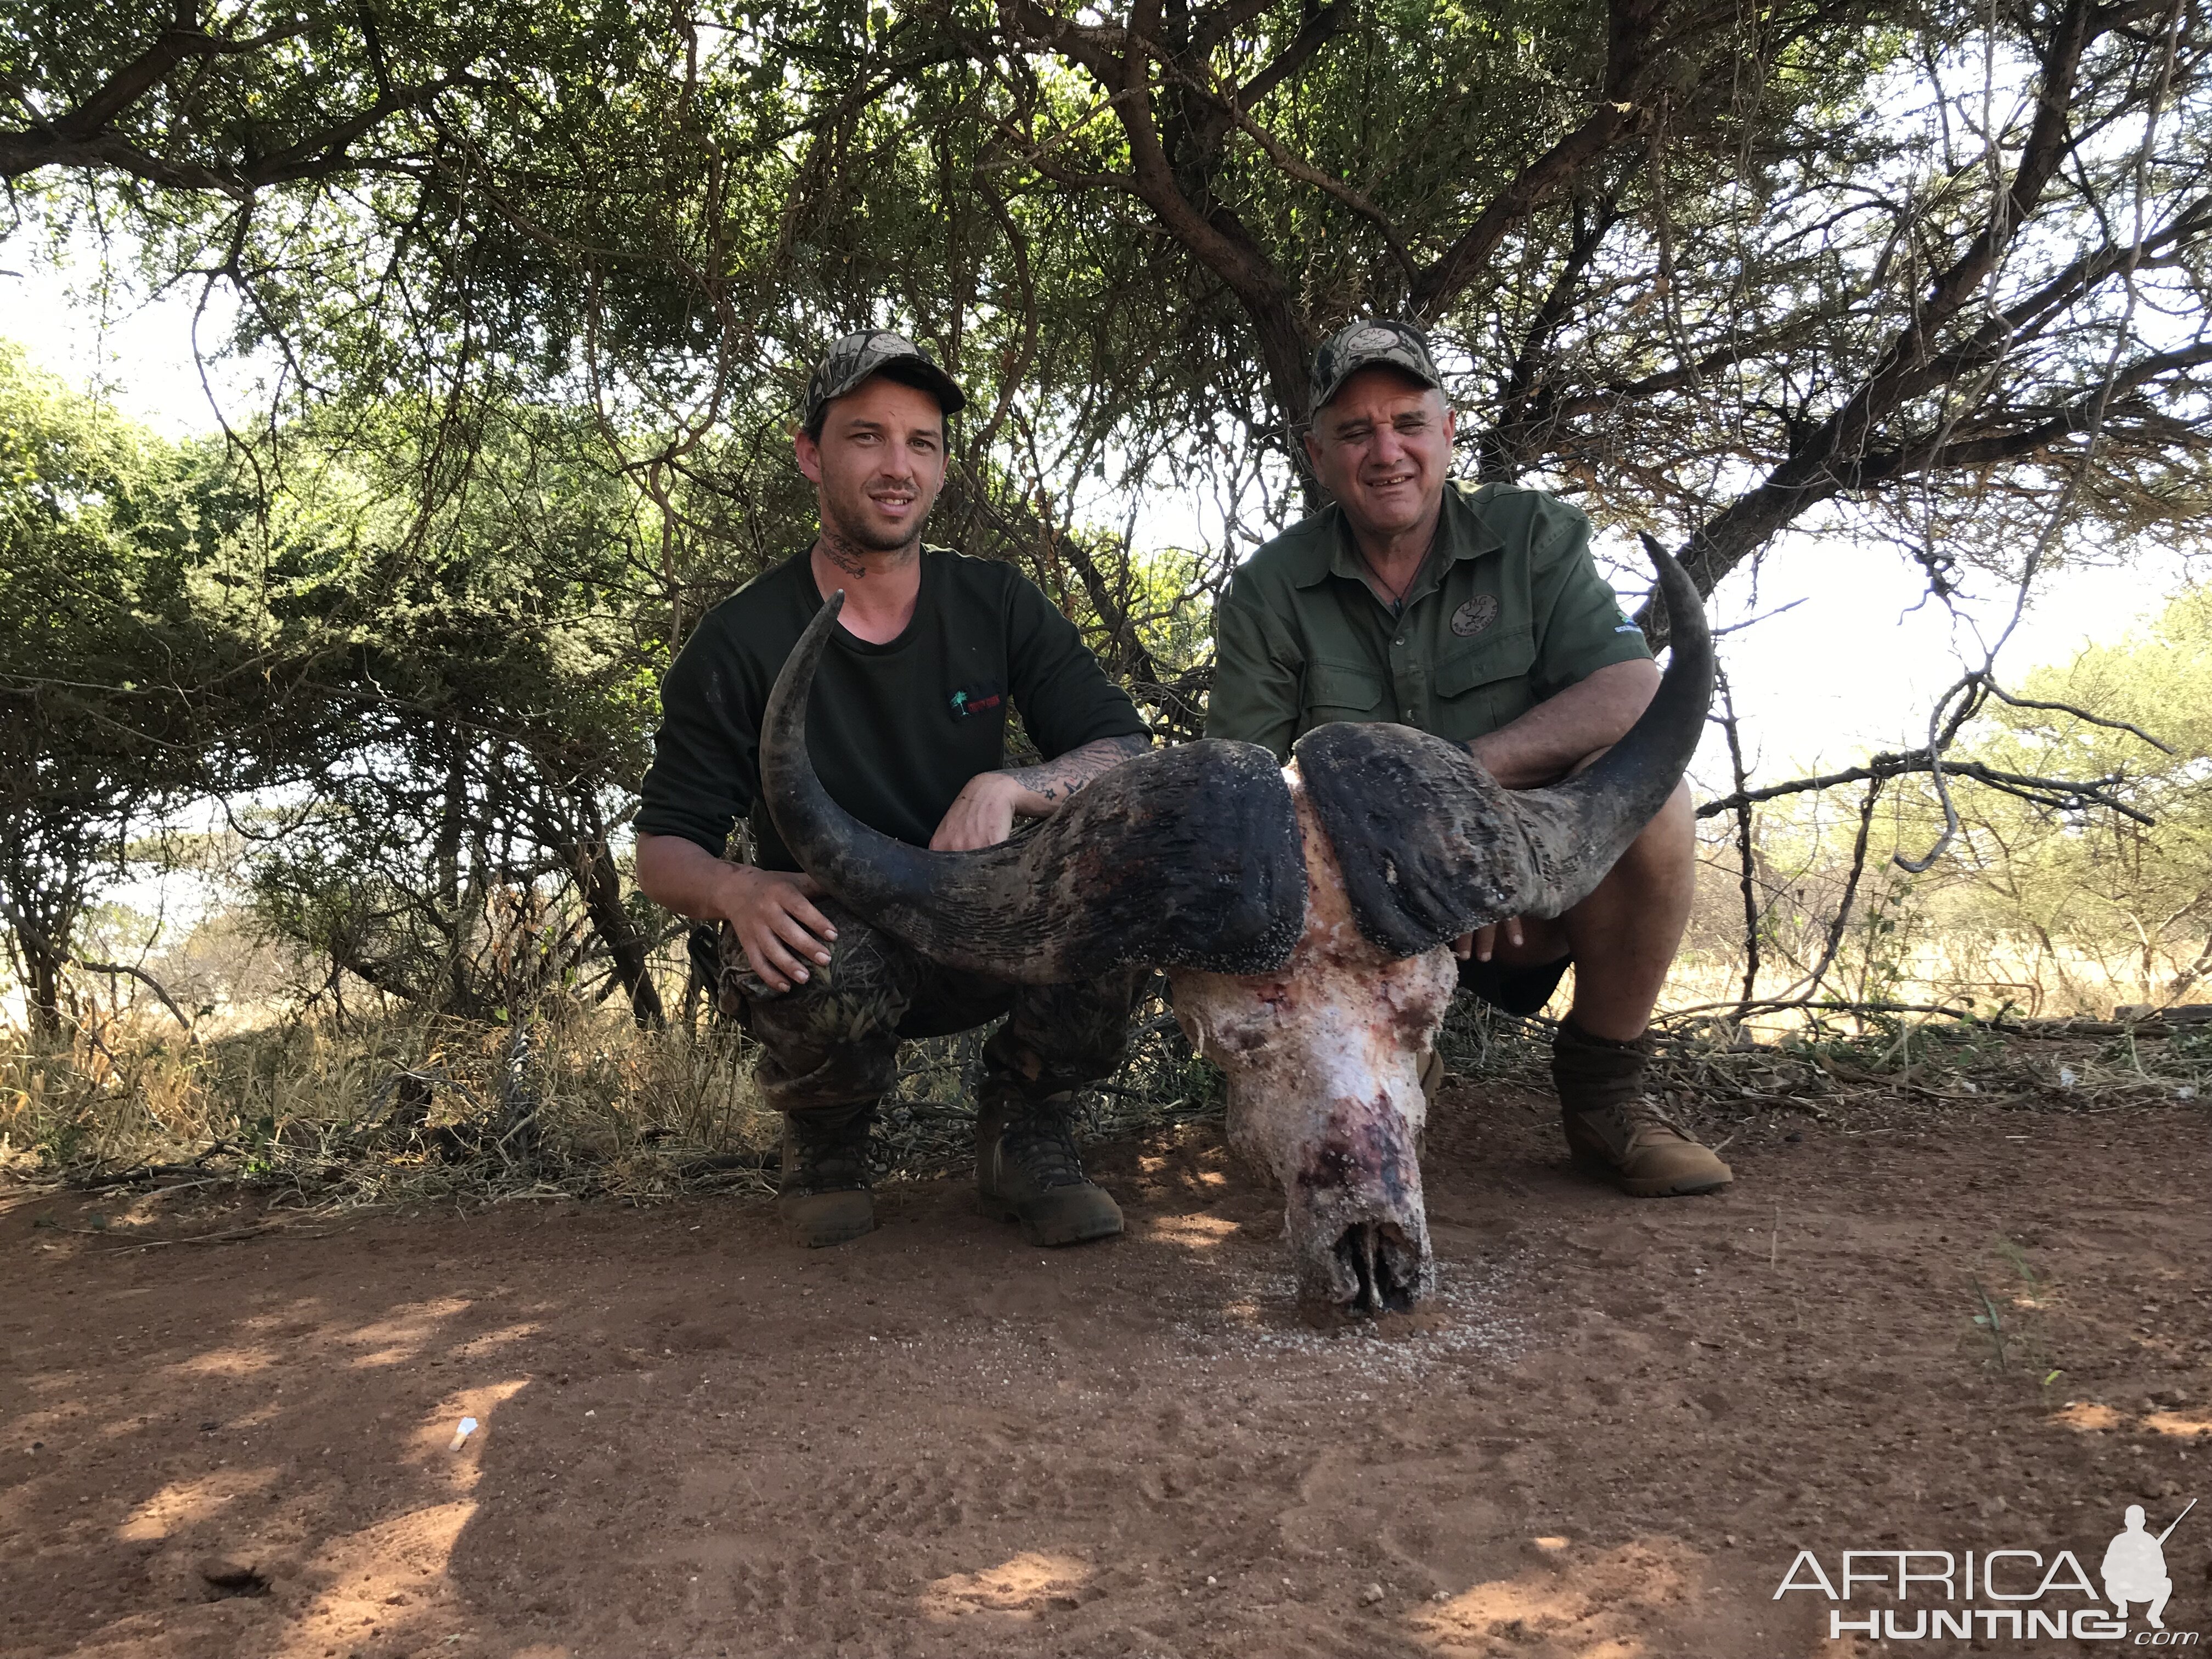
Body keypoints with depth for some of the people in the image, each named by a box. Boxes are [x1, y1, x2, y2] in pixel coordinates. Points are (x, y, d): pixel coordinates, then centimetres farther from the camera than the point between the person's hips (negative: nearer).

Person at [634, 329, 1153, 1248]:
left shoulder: (994, 603, -1)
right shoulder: (742, 640, -8)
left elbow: (1131, 753, -8)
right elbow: (663, 850, -6)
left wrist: (1008, 787, -29)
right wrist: (737, 889, -31)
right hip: (828, 934, -2)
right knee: (826, 977, -38)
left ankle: (1025, 1136, -3)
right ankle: (825, 1141, 1)